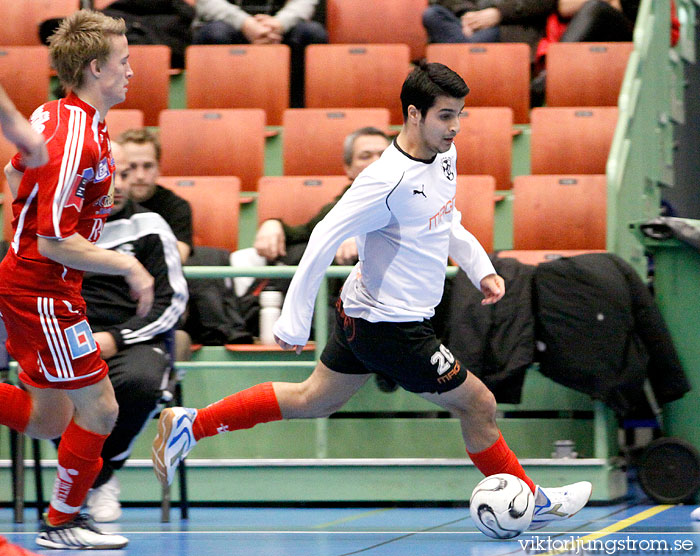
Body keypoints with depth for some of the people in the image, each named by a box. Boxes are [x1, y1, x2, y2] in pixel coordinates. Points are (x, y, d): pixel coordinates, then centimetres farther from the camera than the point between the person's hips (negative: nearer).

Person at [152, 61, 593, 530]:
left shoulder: (444, 155, 1)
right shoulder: (389, 180, -27)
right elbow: (324, 241, -26)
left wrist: (481, 269, 8)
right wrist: (294, 323, -24)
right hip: (391, 328, -10)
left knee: (312, 401, 21)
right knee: (478, 405, 3)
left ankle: (189, 425, 23)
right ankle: (533, 503, 22)